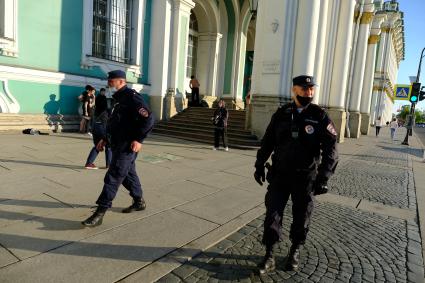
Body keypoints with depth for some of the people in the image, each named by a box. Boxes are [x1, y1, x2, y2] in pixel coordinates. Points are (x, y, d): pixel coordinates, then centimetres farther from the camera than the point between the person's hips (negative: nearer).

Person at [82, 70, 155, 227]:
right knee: (128, 174, 19)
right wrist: (105, 139, 17)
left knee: (112, 178, -8)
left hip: (127, 147, -10)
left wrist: (139, 139, -24)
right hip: (118, 145, 10)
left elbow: (148, 119, -22)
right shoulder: (118, 99, 17)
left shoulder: (132, 97, -13)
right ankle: (139, 202, 35)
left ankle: (100, 213, -3)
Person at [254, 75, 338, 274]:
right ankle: (269, 256, 15)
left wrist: (323, 177, -18)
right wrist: (260, 165, 9)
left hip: (305, 177, -1)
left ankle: (295, 251, 35)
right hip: (279, 174, 2)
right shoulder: (281, 114, 1)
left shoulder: (320, 116, -6)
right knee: (272, 214, 1)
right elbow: (267, 141, 9)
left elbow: (330, 150, -10)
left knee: (301, 217, 12)